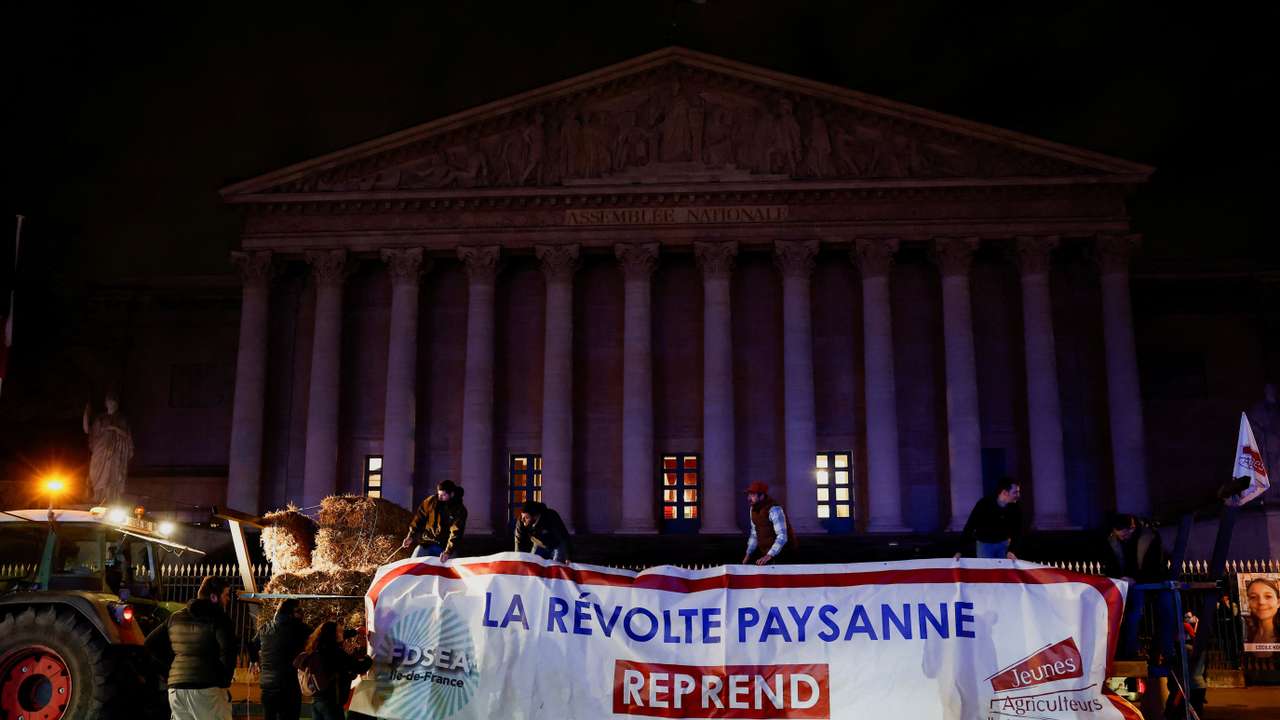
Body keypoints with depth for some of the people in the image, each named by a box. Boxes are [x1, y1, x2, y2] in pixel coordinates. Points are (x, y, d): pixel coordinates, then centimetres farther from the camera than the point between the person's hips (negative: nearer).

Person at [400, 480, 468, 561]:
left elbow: (456, 533, -18)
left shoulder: (459, 510, -9)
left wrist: (448, 552, -29)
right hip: (425, 544, 2)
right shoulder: (430, 501, -1)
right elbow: (419, 519, 6)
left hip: (444, 547, -2)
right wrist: (411, 536, -3)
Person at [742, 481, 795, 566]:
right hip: (765, 551, 8)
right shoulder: (754, 509, 5)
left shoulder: (774, 509, -22)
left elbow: (782, 537, -29)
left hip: (782, 551, -7)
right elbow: (754, 533, 17)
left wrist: (769, 556, -38)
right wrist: (748, 554, 8)